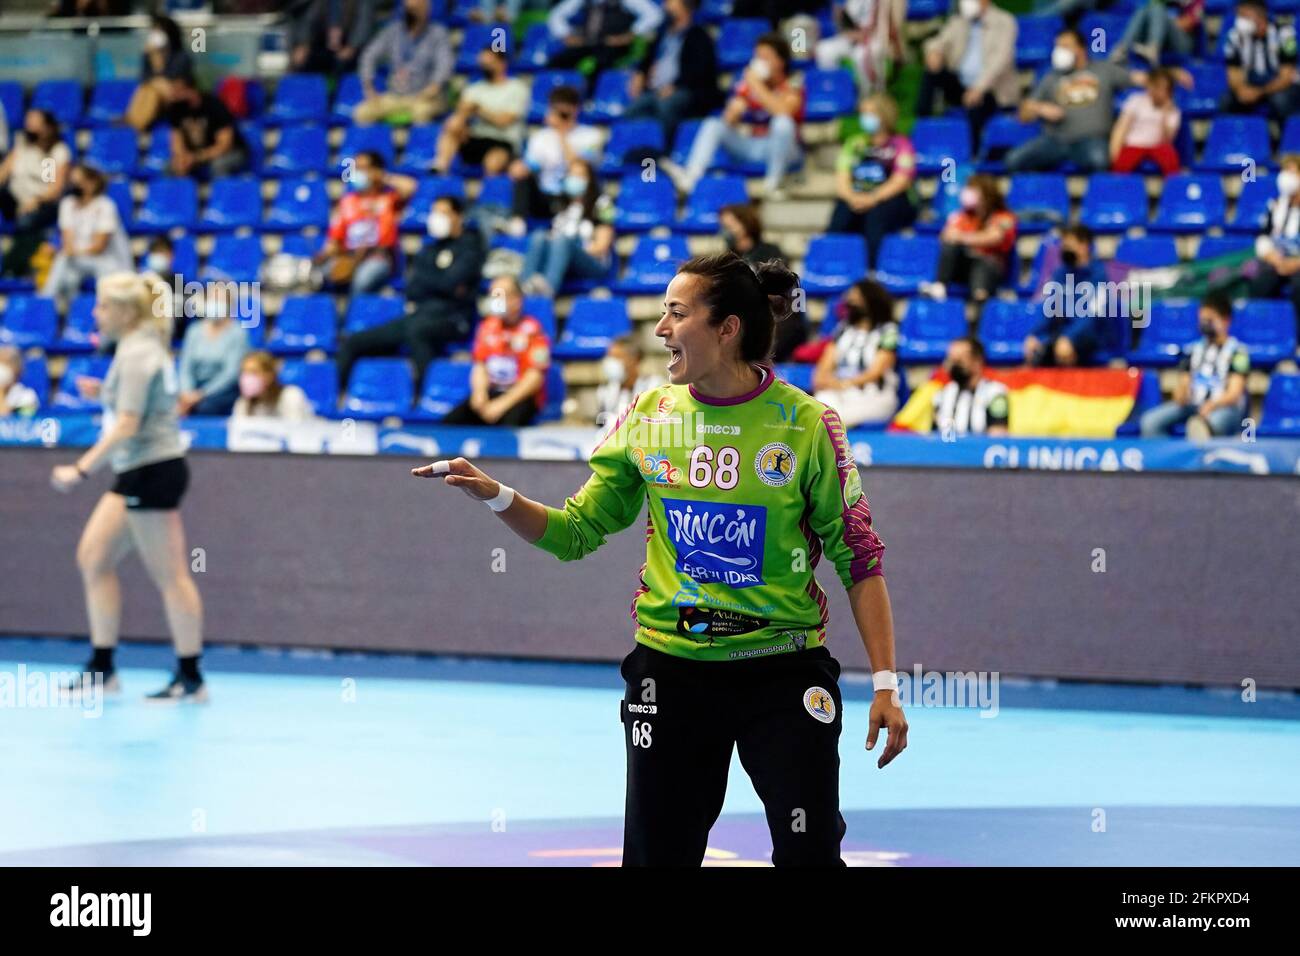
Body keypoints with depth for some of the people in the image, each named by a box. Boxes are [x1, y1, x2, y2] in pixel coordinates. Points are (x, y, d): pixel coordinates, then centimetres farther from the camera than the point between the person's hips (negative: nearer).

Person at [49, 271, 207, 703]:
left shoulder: (137, 355, -17)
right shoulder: (143, 347, 13)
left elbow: (127, 426, -23)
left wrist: (81, 469, -23)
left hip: (152, 472, -11)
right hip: (135, 474, 11)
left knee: (170, 576, -4)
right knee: (93, 558, 9)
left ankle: (191, 678, 1)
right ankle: (102, 668, 11)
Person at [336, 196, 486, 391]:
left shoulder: (469, 245, 4)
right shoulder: (429, 250, 23)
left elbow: (452, 283, -11)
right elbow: (411, 287, 11)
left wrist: (420, 279, 2)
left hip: (451, 318, -7)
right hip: (417, 315, 7)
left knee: (416, 329, -43)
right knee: (353, 343, -4)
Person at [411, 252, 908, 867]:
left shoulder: (805, 424, -9)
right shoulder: (649, 415, 1)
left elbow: (858, 558, -5)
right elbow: (577, 532, 8)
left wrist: (884, 684, -8)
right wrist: (496, 496, -9)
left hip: (784, 675, -3)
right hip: (670, 670, 3)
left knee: (809, 855, -8)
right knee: (658, 858, 5)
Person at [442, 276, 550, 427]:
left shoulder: (531, 330, -7)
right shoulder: (487, 326, 10)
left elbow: (535, 377, -12)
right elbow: (480, 366, 14)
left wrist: (503, 404, -19)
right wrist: (479, 392, -7)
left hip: (521, 396, -6)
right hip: (490, 393, 6)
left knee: (509, 425, -38)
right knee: (450, 423, -18)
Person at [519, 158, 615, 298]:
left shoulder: (601, 203, 11)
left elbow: (602, 245, 2)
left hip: (592, 262, -4)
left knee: (562, 240, -36)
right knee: (539, 237, -27)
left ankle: (548, 287, -67)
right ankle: (525, 284, -56)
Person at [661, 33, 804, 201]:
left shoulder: (792, 89, -7)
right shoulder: (748, 86, 7)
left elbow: (783, 112, -31)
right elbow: (728, 122, 2)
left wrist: (758, 86, -25)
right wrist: (735, 110, -20)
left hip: (781, 150, -5)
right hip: (752, 147, 5)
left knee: (782, 122, -36)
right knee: (713, 125, -16)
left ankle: (773, 183, -27)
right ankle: (689, 178, -37)